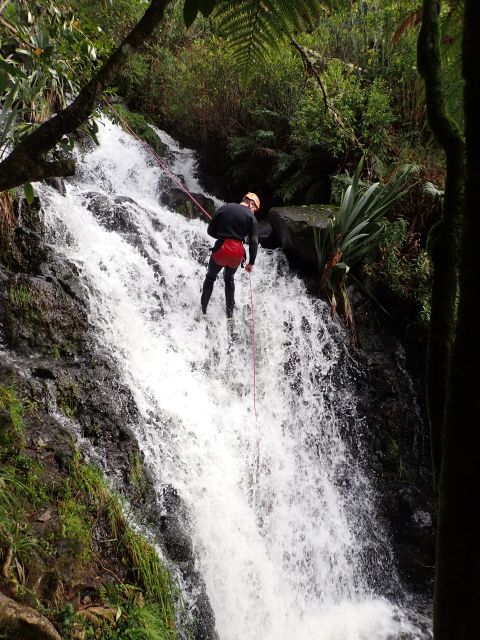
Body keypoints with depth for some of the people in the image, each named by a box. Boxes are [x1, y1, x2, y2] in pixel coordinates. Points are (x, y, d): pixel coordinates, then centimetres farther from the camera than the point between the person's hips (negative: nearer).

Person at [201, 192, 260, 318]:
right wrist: (251, 262, 3)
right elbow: (254, 242, -5)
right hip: (237, 251, 0)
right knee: (229, 279, 26)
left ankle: (202, 309, 21)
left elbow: (210, 231, 5)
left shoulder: (224, 208, 4)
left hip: (221, 248, 0)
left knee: (210, 278, 22)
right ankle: (230, 312, 28)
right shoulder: (250, 217, 0)